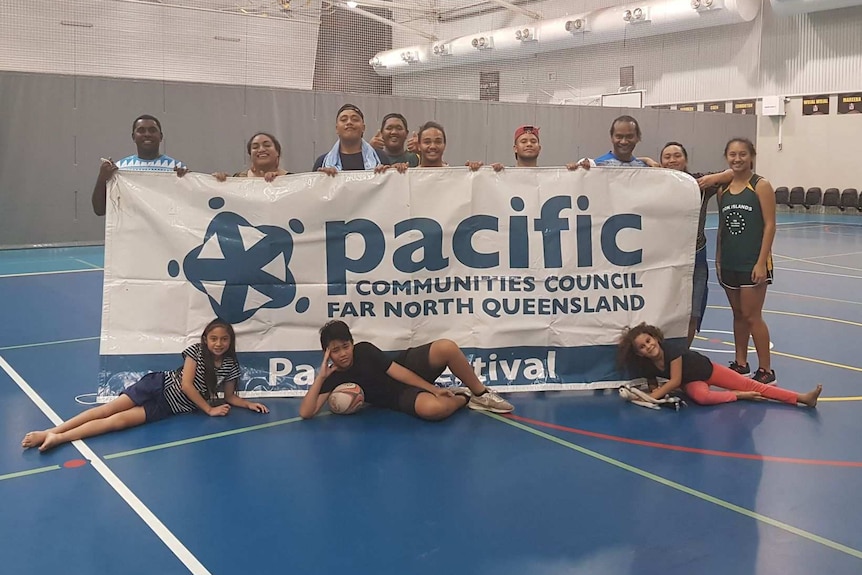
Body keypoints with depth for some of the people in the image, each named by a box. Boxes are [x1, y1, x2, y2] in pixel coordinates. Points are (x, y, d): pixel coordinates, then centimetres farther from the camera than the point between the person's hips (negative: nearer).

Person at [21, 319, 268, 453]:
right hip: (160, 386, -1)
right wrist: (209, 409, -15)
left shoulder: (230, 366, 1)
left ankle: (57, 438, -27)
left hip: (170, 408, 1)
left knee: (120, 420, -17)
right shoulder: (196, 351, -8)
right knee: (109, 409, -15)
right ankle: (51, 431, -15)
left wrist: (249, 404, -7)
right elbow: (186, 385, -14)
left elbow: (229, 397, 12)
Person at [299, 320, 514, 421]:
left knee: (446, 348, -32)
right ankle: (464, 398, -4)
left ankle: (481, 393, -9)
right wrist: (321, 377, -27)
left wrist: (434, 389, -16)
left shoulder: (364, 350, -11)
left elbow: (397, 372, -11)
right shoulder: (333, 377, -11)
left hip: (409, 367, 2)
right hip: (401, 397, -2)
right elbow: (306, 413, -19)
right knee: (431, 408, -41)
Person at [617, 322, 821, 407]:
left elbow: (675, 381, -29)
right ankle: (739, 395, -11)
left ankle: (802, 397, -8)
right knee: (702, 397, -36)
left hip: (706, 368, -1)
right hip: (691, 382, 1)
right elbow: (654, 386, -1)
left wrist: (653, 396, -33)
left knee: (749, 385, -9)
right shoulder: (644, 366, -19)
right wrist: (651, 392, -24)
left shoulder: (670, 348, -29)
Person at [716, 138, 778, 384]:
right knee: (738, 315, 14)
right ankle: (740, 363, 26)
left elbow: (769, 225, -10)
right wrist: (718, 260, 10)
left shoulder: (761, 186, -7)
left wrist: (761, 262, -15)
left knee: (752, 316, -2)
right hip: (729, 263, 5)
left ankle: (766, 371, 8)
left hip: (753, 263, -5)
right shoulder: (723, 189, 8)